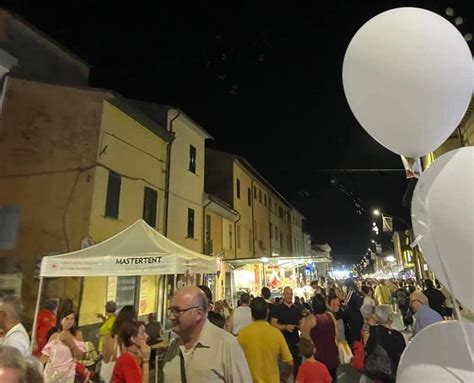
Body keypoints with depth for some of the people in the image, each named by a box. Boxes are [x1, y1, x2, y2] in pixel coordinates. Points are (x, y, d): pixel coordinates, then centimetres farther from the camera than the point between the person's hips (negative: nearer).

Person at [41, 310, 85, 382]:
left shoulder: (77, 334, -2)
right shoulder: (54, 336, 3)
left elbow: (80, 356, -6)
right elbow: (45, 354, 6)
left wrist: (71, 341, -14)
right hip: (50, 372, 2)